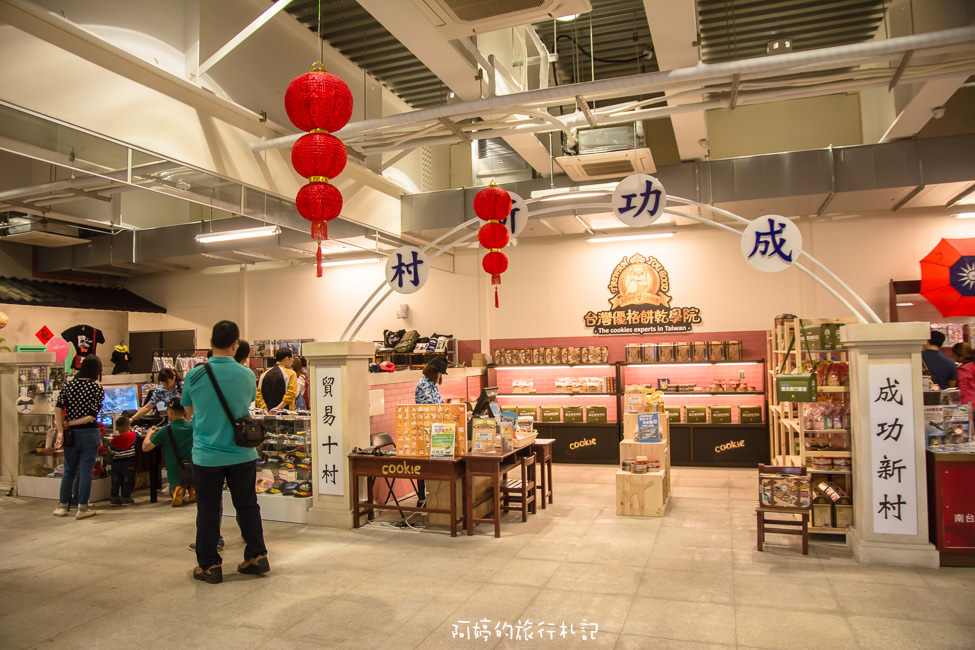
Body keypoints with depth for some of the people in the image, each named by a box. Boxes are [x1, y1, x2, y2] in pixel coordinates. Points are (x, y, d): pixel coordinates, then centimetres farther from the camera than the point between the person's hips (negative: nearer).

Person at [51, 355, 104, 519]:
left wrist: (60, 431, -9)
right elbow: (92, 416, -14)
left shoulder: (68, 385, 1)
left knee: (69, 470, 16)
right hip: (89, 434, -3)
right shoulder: (98, 389, -8)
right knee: (86, 470, 3)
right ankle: (82, 508, 8)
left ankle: (62, 506, 23)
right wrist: (70, 423, -5)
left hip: (71, 434, 3)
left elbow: (58, 408, -8)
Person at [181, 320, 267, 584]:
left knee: (208, 511, 10)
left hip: (207, 455, -1)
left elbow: (189, 412, 7)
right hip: (242, 454, 1)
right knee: (247, 505, 14)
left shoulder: (194, 375, -9)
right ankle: (256, 557, 21)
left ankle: (209, 565, 19)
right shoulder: (247, 375, -6)